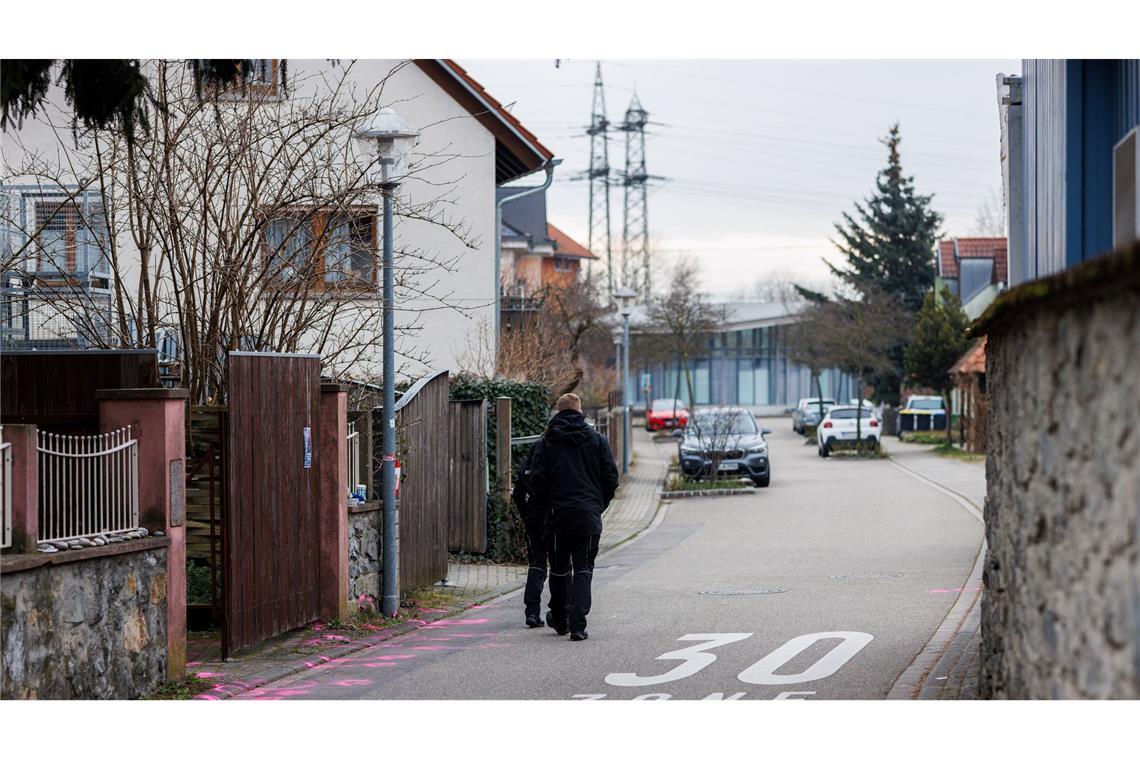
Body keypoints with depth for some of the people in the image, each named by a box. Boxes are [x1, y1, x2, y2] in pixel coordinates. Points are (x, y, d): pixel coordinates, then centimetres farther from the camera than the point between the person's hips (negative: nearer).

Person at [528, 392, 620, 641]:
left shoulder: (546, 441, 1)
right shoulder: (597, 439, 3)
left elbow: (537, 479, -2)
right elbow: (611, 478, 2)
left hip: (558, 516, 0)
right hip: (589, 517, 0)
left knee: (559, 569, 15)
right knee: (583, 570, 1)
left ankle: (560, 619, 28)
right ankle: (577, 625, -12)